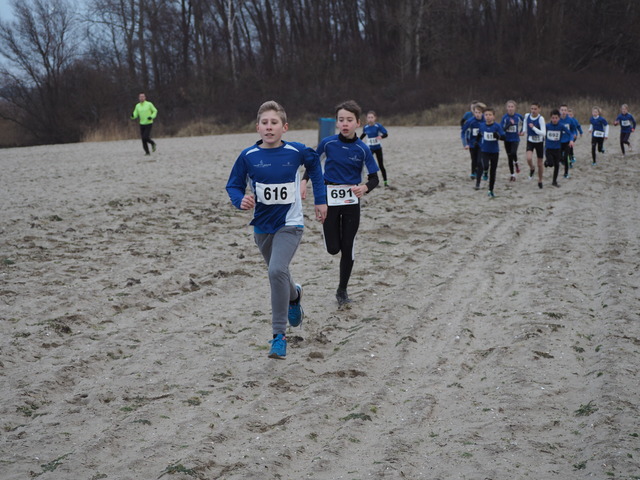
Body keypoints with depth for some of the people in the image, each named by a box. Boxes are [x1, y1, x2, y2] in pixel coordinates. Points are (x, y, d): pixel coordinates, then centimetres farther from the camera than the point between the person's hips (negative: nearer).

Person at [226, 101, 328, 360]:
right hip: (262, 226, 3)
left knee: (277, 271, -24)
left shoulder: (296, 151, -10)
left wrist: (320, 199, 12)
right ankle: (294, 295, 58)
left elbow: (314, 166, 11)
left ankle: (279, 334, -14)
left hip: (290, 224, -3)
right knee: (277, 273, 20)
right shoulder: (248, 156, -9)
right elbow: (233, 185, 0)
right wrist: (241, 200, -22)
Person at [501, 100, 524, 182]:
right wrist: (509, 124, -24)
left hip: (515, 139, -1)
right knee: (509, 157, 8)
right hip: (507, 139, 1)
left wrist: (522, 131, 0)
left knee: (513, 153, -26)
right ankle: (512, 175, 21)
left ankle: (516, 163, 8)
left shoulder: (518, 116, -6)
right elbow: (501, 128, -11)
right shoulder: (505, 117, -7)